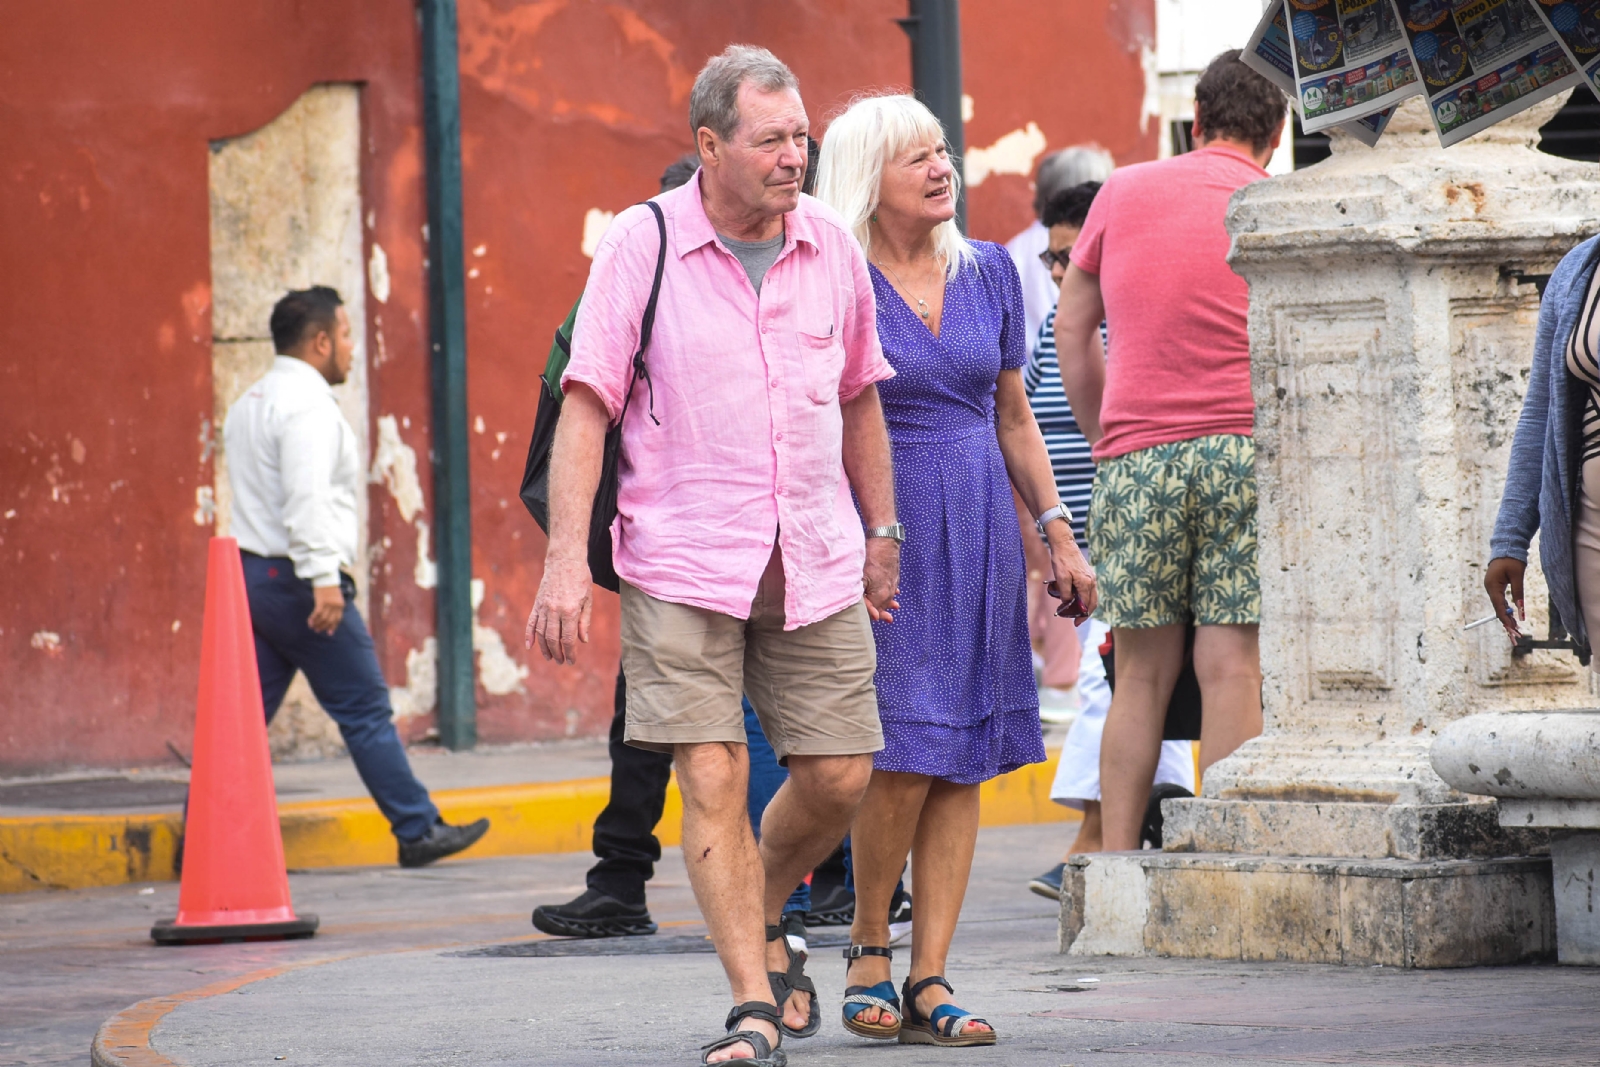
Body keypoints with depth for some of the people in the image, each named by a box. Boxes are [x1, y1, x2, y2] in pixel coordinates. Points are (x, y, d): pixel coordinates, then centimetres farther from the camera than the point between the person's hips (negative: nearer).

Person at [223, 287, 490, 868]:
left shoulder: (250, 403, 19)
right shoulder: (306, 404, -12)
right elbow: (306, 498, -23)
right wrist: (324, 578, -28)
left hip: (251, 574, 9)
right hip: (297, 579, -9)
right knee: (365, 711, -2)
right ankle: (418, 831, 4)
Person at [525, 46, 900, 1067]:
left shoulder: (832, 245, 6)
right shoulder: (642, 246, -5)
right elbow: (586, 407, -7)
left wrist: (883, 534, 17)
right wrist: (566, 558, -15)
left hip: (816, 562, 4)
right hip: (684, 563, -4)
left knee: (839, 778, 2)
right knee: (713, 781, -9)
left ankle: (763, 923, 30)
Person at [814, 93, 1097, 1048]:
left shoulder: (990, 271, 10)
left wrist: (1059, 535, 14)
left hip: (978, 533, 5)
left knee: (963, 761, 1)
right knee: (904, 754, -12)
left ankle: (931, 979, 3)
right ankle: (870, 950, 8)